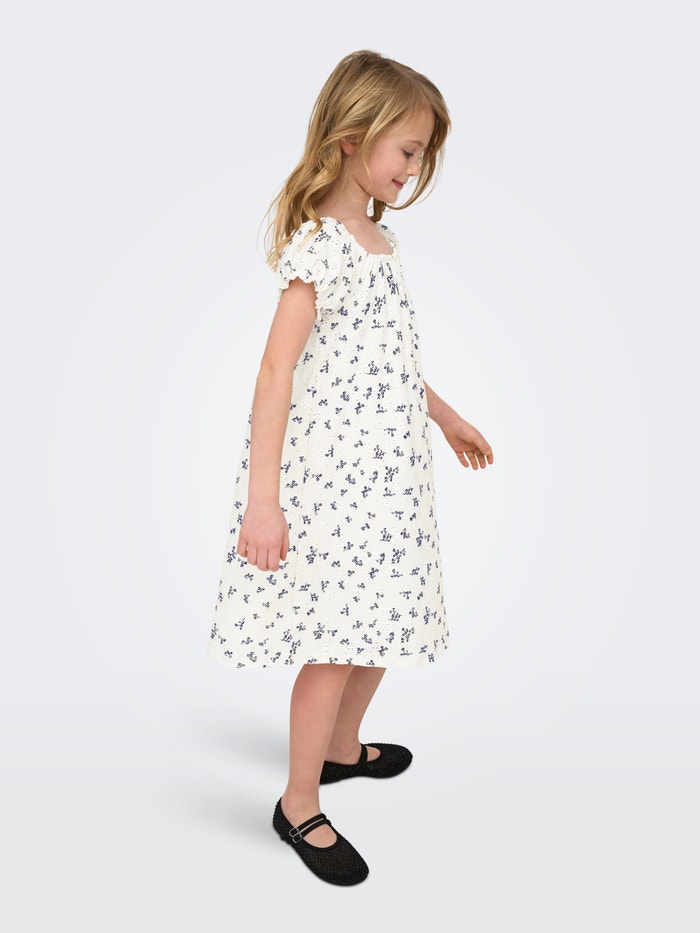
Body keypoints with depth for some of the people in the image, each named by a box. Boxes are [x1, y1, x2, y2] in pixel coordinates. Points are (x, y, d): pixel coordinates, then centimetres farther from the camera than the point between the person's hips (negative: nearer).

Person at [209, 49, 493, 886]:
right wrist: (262, 498, -25)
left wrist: (446, 417, 31)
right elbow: (277, 368, -21)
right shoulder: (318, 242, -15)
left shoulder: (379, 238, 13)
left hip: (384, 468, 9)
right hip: (329, 471, -9)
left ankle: (342, 747, 41)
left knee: (384, 620, 17)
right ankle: (299, 805, 18)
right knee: (334, 644, -1)